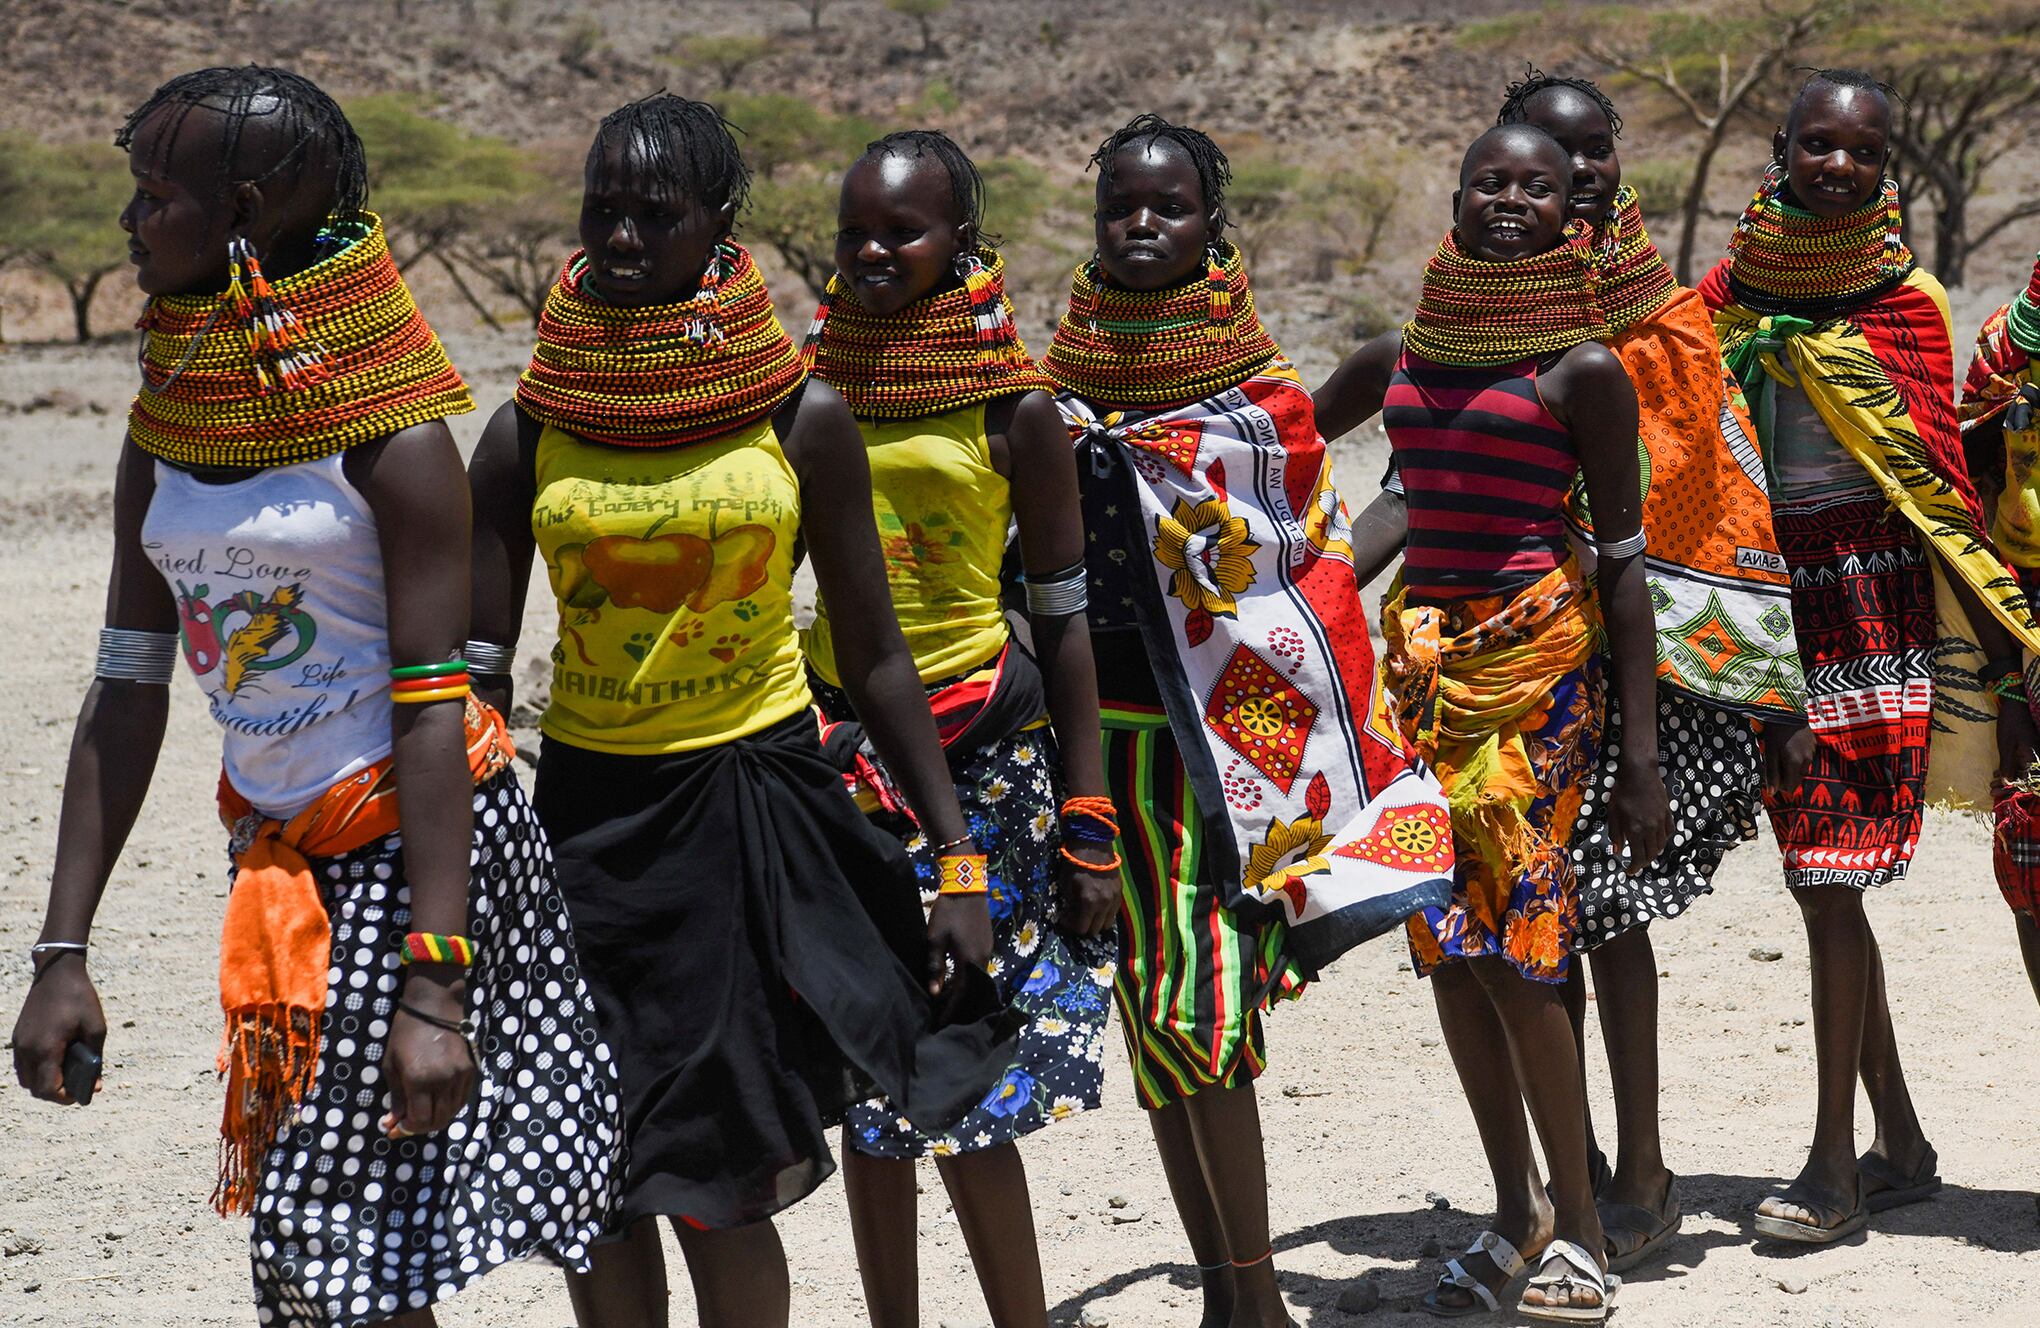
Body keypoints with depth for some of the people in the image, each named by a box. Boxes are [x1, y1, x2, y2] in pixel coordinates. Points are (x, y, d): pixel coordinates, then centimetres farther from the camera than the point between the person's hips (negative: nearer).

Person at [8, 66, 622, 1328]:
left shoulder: (389, 437, -14)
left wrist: (432, 987, -23)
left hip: (418, 845, -7)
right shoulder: (167, 427, 5)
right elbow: (130, 687, 6)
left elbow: (433, 708, -17)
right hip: (277, 852, 7)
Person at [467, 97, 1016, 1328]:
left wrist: (960, 861, 0)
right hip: (587, 809, 2)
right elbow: (478, 664, 3)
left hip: (757, 798, -2)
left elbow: (874, 653, 2)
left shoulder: (799, 418, -2)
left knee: (714, 1182, -2)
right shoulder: (530, 430, 0)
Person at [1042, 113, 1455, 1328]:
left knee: (1202, 1012, -10)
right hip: (1106, 736, 4)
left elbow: (1316, 574, 2)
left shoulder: (1258, 391, -2)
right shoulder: (1058, 384, 7)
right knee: (1152, 1011, 7)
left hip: (1228, 739, -4)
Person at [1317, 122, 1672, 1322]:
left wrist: (1643, 753, -8)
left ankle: (1578, 1222, 4)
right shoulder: (1400, 358, 10)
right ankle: (1517, 1212, 19)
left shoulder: (1583, 368, -4)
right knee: (1446, 938, 6)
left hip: (1540, 656, -5)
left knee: (1510, 933, -10)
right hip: (1424, 648, 5)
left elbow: (1624, 555, -5)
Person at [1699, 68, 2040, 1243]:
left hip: (1875, 601, -5)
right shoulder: (1730, 288, 7)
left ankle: (1835, 1161, -1)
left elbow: (1941, 487, -2)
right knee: (1820, 880, 10)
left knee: (1833, 879, -8)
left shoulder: (1905, 301, -2)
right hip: (1770, 600, 5)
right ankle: (1902, 1146, 21)